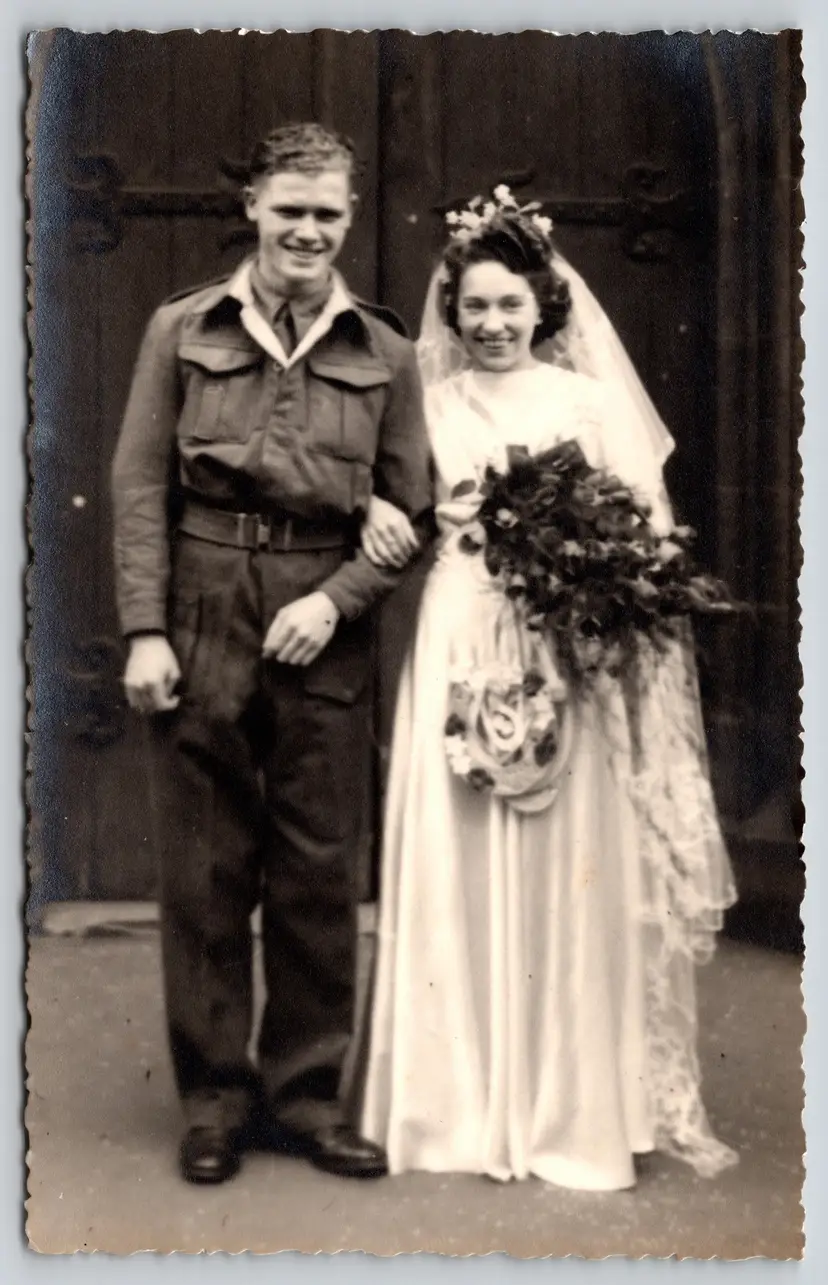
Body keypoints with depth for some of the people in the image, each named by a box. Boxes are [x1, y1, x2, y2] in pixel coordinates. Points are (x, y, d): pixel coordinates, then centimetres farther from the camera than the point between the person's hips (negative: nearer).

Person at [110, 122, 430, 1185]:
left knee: (319, 871, 6)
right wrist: (145, 630, -5)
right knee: (203, 867, 5)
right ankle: (214, 1095, 18)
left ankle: (305, 1092, 20)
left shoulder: (384, 354, 8)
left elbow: (409, 510, 7)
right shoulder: (183, 330, 6)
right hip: (201, 618, -1)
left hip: (324, 629, 1)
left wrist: (334, 599, -8)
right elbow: (139, 487, 3)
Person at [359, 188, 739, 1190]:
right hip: (460, 647, 2)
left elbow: (645, 528, 1)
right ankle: (467, 1099, 16)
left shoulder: (588, 401, 6)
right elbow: (406, 518, 12)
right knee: (459, 872, 2)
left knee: (572, 872, 1)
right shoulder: (433, 403, 11)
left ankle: (580, 1105, 14)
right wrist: (385, 522, -8)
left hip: (571, 651, -1)